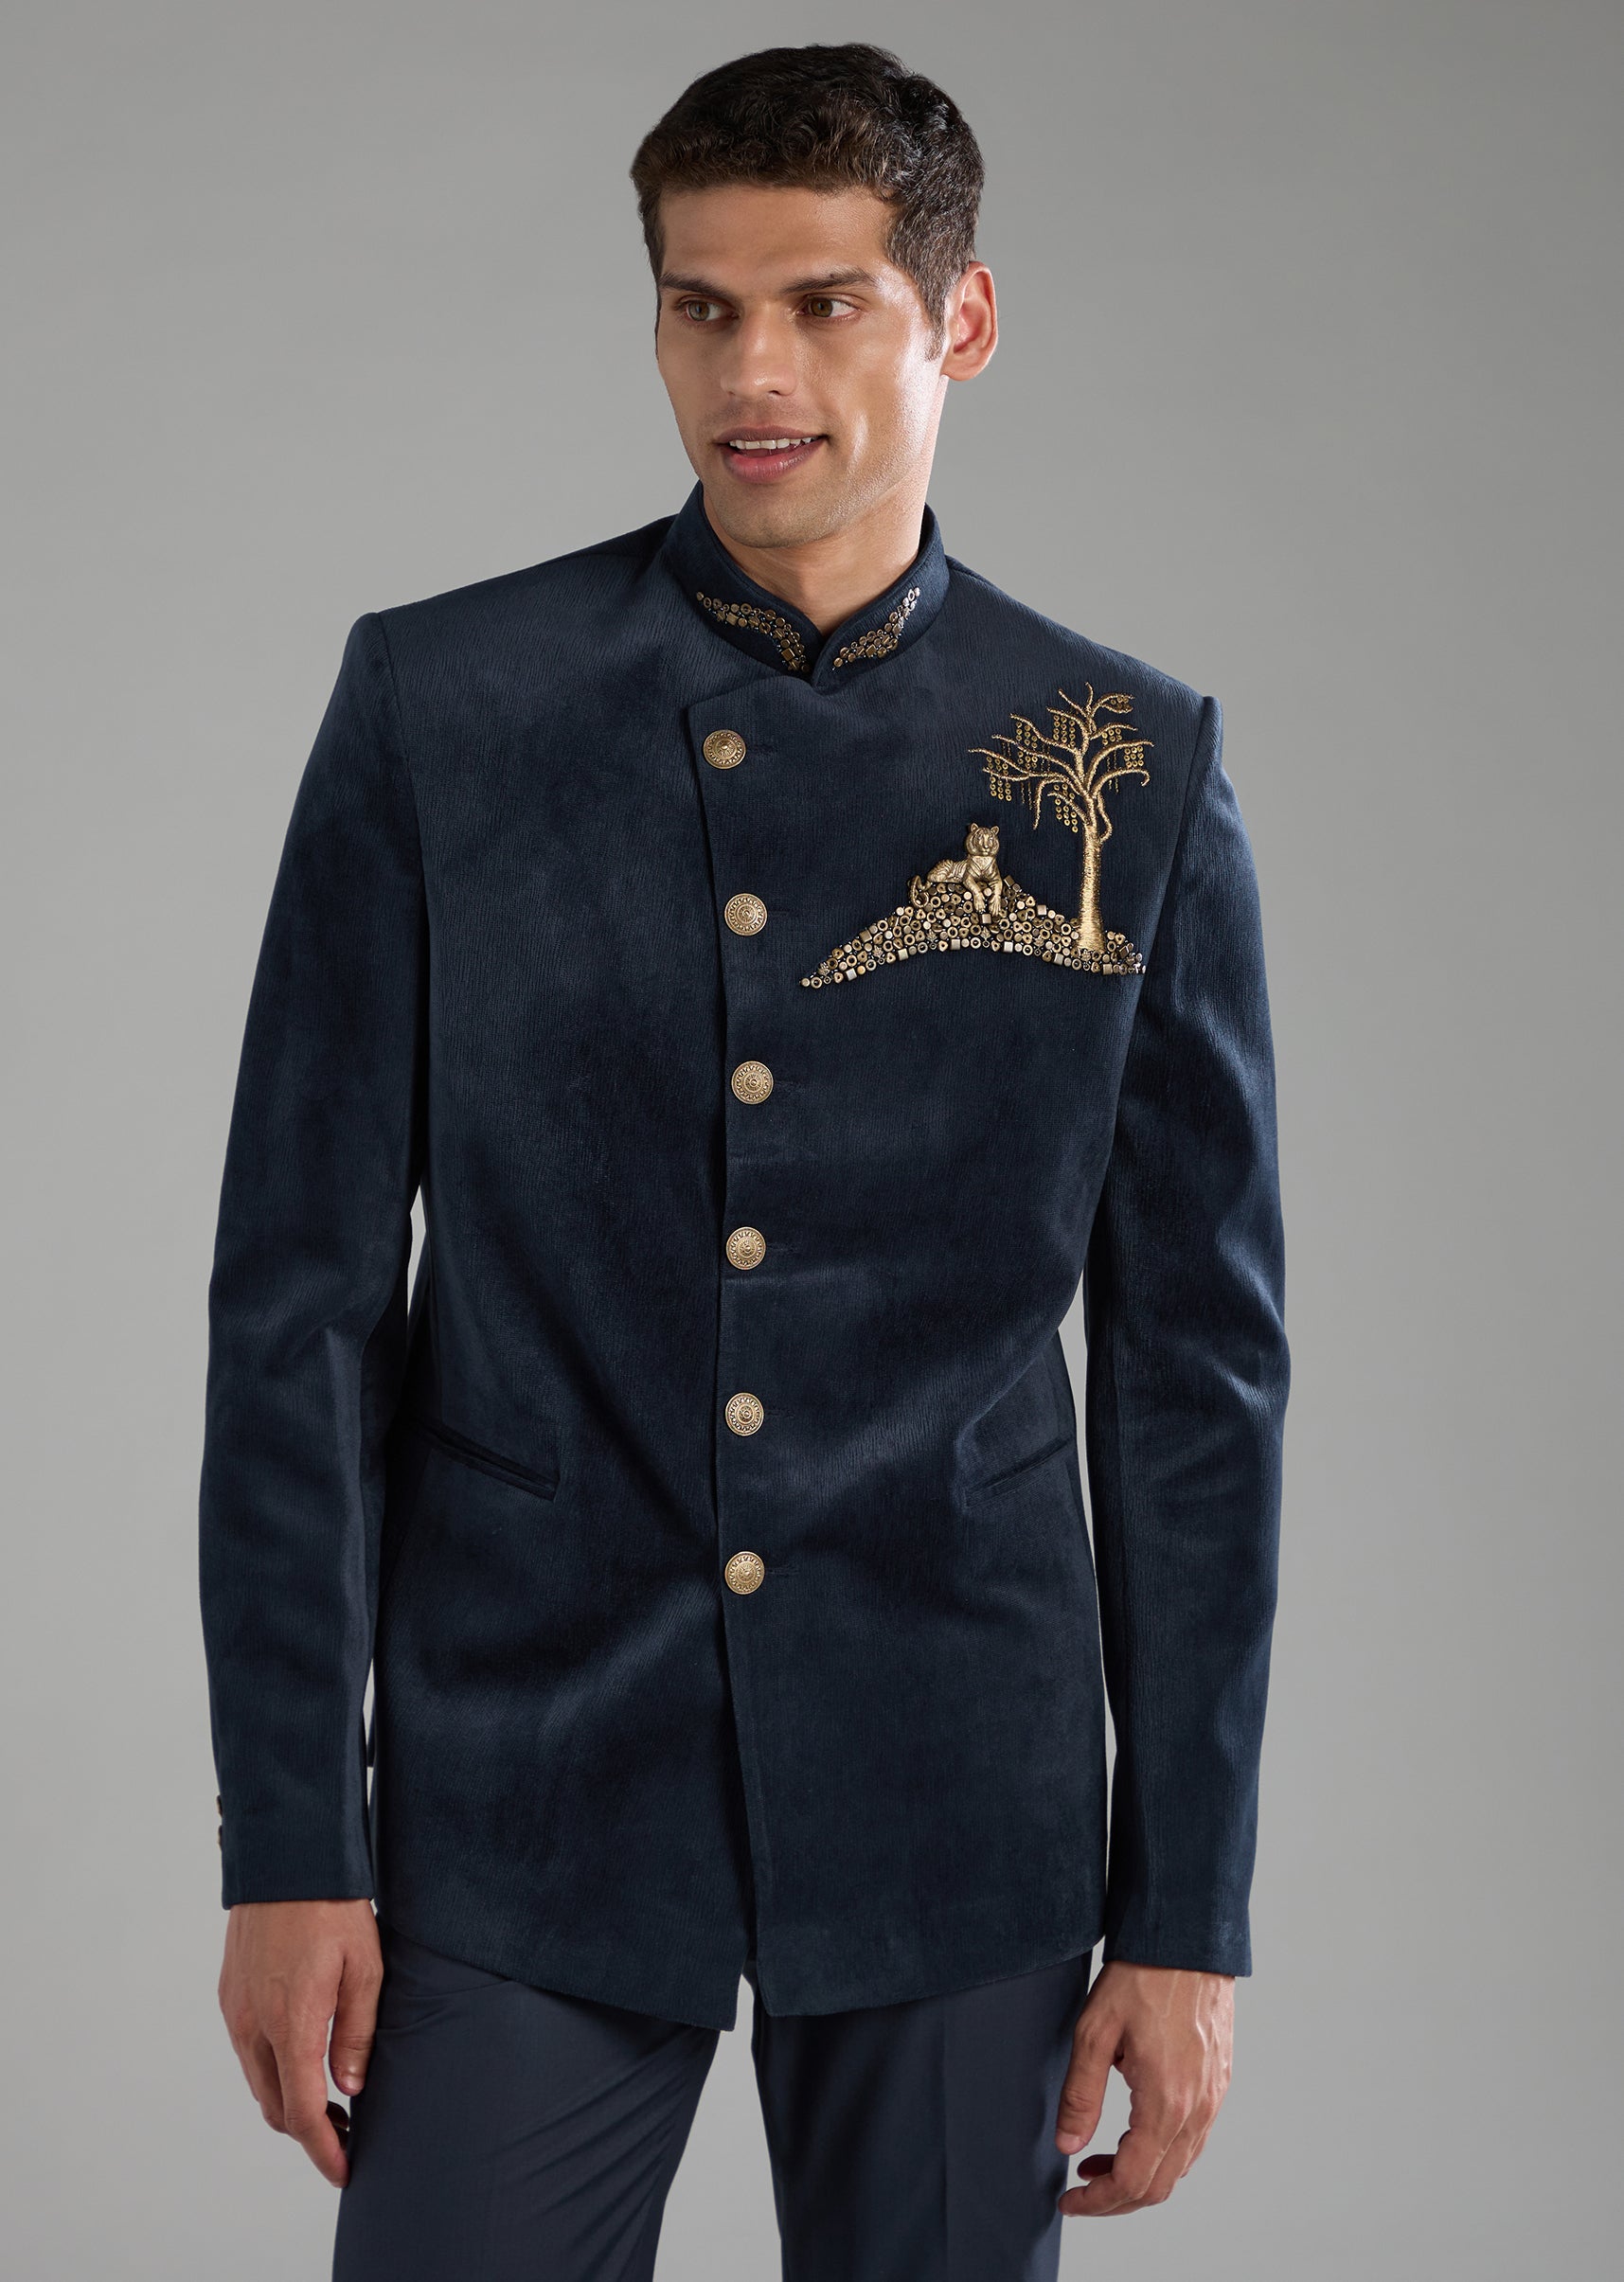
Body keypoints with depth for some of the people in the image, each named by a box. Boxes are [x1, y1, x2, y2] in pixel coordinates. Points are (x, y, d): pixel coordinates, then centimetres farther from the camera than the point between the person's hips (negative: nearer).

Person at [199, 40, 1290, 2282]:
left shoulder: (1135, 772, 1)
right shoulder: (438, 707, 0)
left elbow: (1197, 1361, 3)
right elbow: (302, 1297, 0)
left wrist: (1188, 1911, 1)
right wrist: (289, 1838, -3)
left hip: (958, 1813, 1)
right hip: (525, 1791, 0)